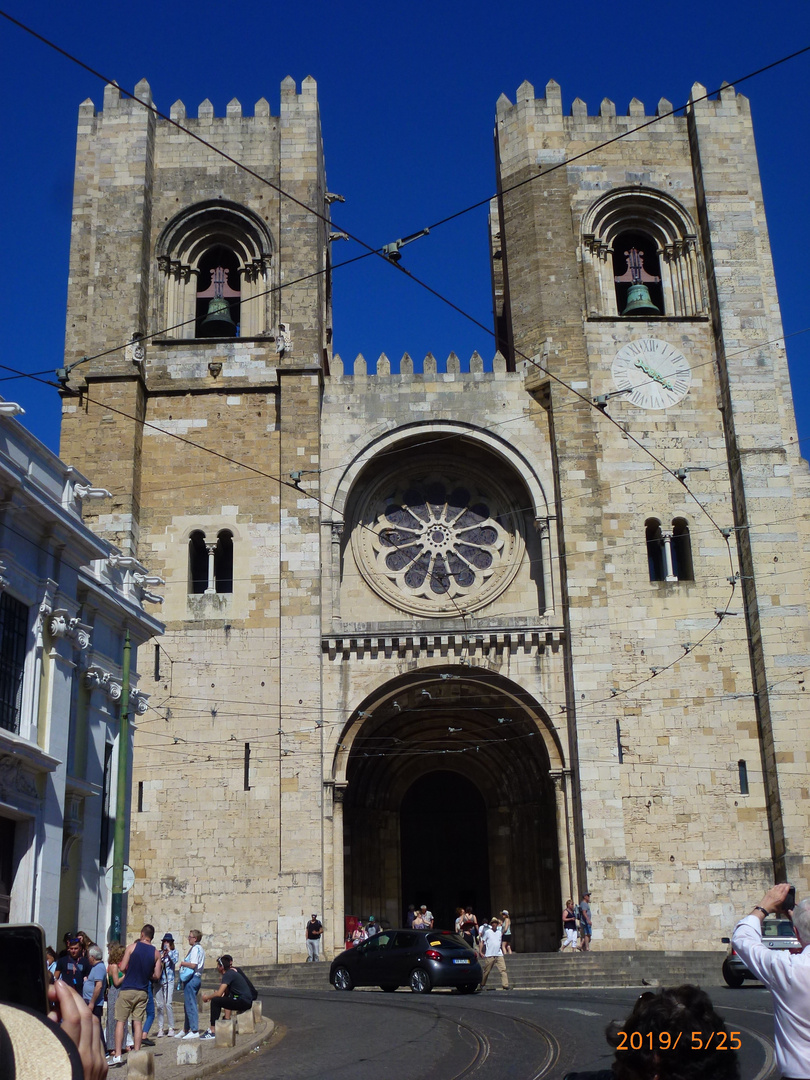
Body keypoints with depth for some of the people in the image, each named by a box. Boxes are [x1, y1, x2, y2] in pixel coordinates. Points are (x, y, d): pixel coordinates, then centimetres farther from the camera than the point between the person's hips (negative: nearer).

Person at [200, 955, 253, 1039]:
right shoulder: (232, 971, 17)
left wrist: (207, 997, -4)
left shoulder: (228, 974, -12)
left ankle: (213, 1031, -14)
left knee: (215, 1001, -14)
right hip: (246, 1001, 10)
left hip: (243, 1002, -10)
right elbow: (226, 993, 20)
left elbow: (219, 993, -20)